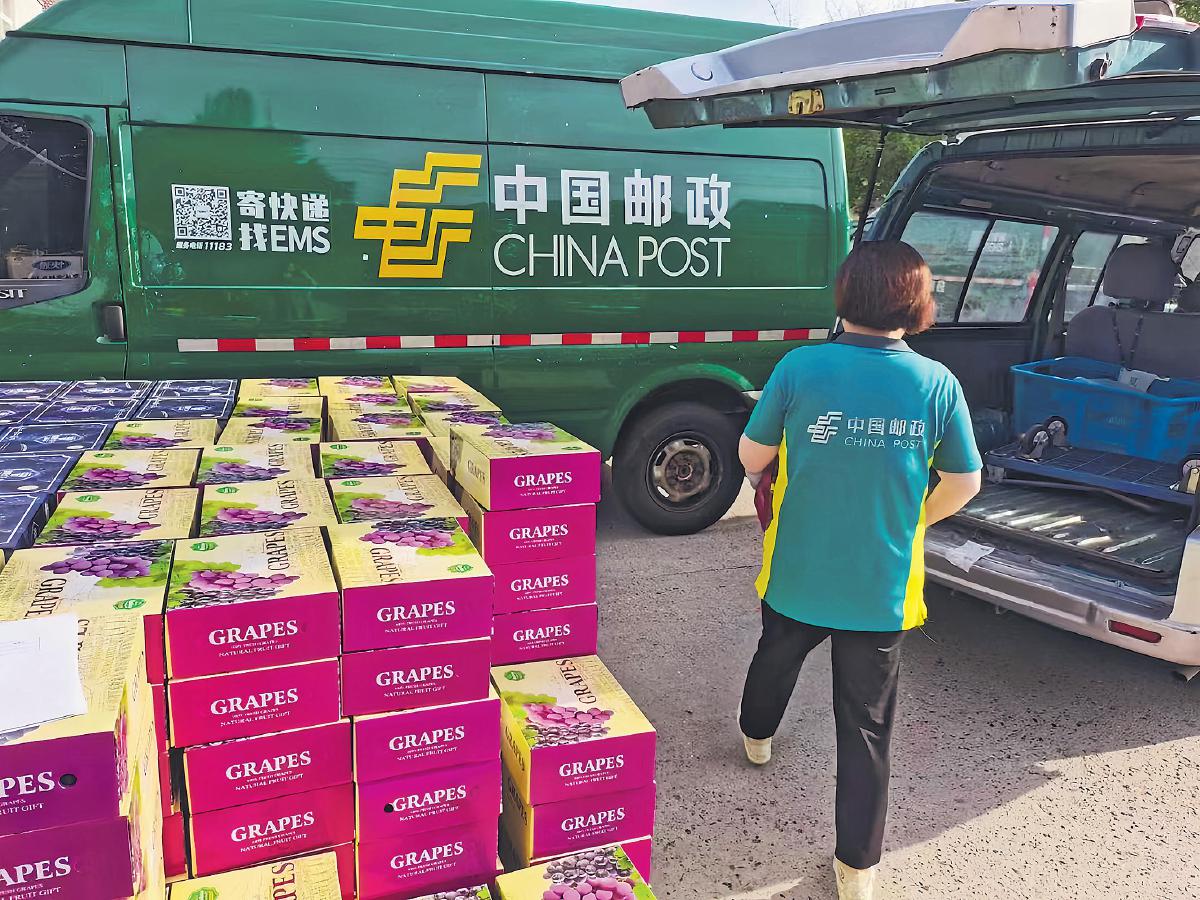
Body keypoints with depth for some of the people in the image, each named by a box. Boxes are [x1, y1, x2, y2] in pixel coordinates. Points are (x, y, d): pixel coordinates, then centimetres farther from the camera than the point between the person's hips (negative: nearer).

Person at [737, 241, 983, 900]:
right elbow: (964, 484, -1)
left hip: (798, 572, 1)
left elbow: (751, 456, -5)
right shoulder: (937, 384, -10)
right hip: (883, 588, 0)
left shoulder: (801, 367, -15)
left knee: (777, 656, 30)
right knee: (865, 725, 13)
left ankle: (756, 734, 60)